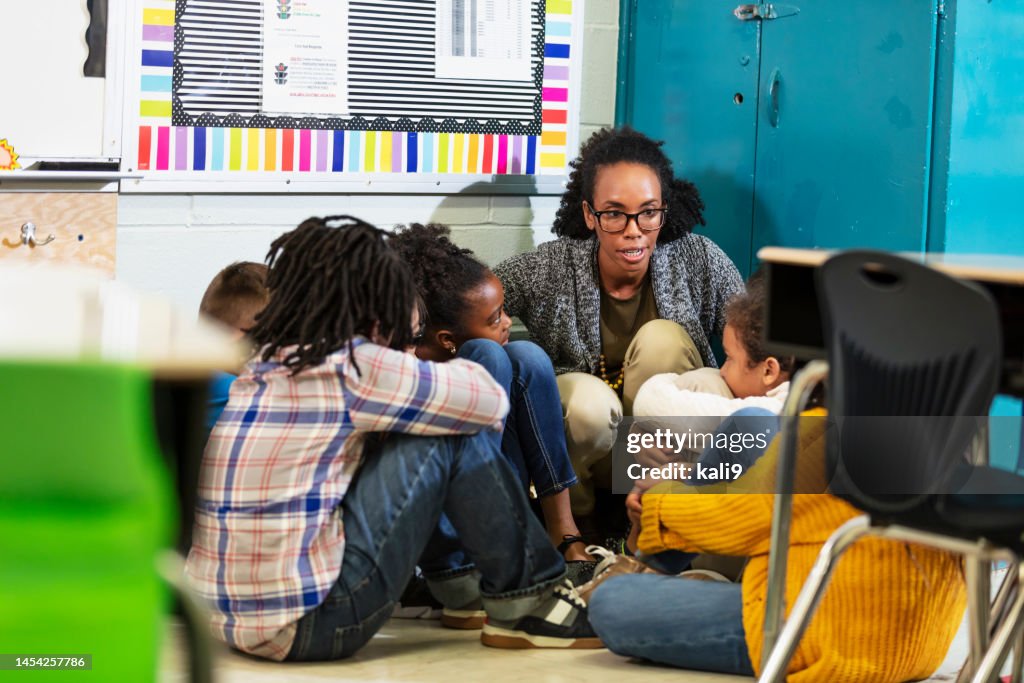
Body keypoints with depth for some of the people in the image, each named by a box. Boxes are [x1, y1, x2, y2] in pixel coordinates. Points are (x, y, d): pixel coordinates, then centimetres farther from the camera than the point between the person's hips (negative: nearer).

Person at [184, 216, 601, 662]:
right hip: (307, 624, -9)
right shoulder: (354, 368, -12)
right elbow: (490, 402, -2)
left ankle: (464, 585, 30)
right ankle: (526, 605, 8)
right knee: (453, 441, -2)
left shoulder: (266, 366, 11)